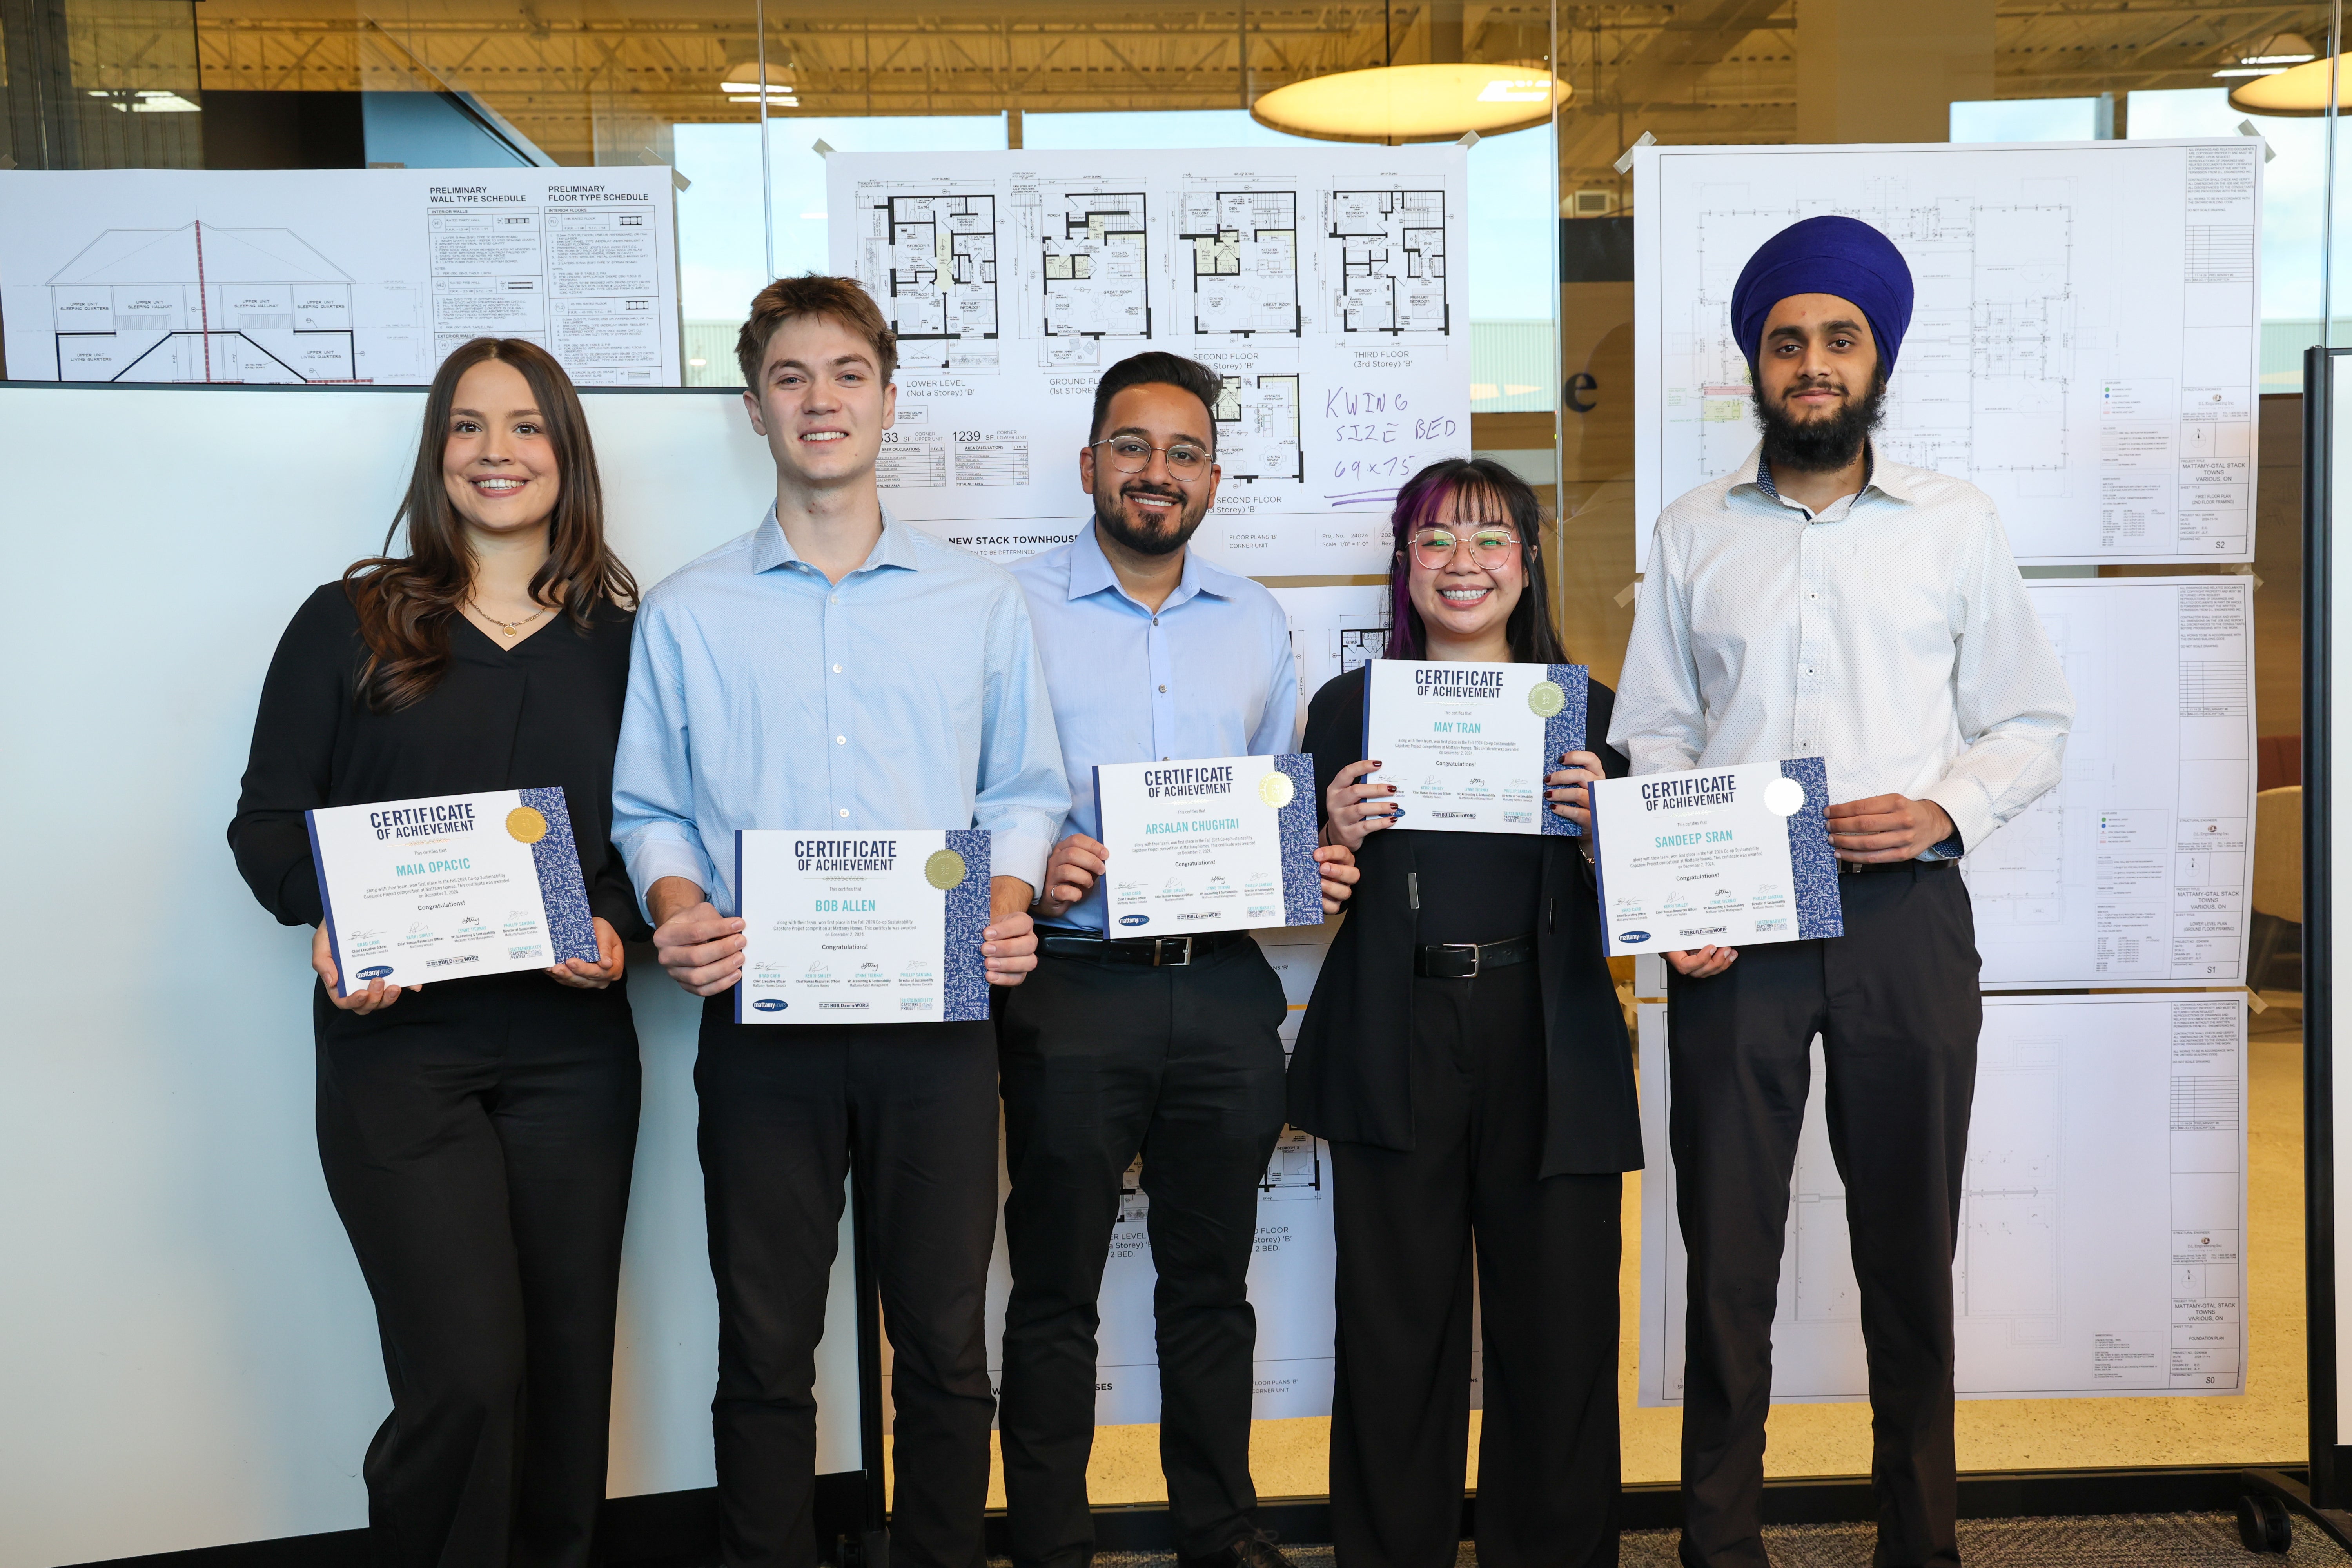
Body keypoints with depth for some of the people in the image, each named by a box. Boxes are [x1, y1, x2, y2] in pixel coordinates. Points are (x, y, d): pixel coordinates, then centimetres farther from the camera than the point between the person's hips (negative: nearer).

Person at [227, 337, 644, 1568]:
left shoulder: (618, 640, 9)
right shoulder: (349, 624, 4)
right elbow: (267, 821, 3)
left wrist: (617, 925, -8)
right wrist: (328, 928, -16)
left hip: (573, 1044, 3)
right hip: (396, 1045, -2)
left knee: (565, 1364, 10)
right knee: (462, 1381, -8)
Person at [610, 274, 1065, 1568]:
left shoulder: (979, 603, 9)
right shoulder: (686, 613, 7)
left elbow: (1023, 790, 10)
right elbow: (648, 807, 9)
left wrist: (1007, 904, -6)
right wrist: (675, 907, -9)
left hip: (939, 1015, 1)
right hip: (760, 1022, 0)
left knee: (944, 1342, 8)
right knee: (764, 1350, 9)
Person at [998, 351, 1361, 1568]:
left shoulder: (1257, 623, 14)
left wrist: (1315, 864, -1)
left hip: (1226, 989, 4)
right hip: (1072, 982, -3)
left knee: (1211, 1282, 14)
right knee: (1056, 1289, 6)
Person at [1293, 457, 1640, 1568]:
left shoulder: (1585, 711, 10)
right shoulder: (1348, 709, 8)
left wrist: (1601, 823, -11)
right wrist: (1337, 840, -12)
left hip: (1552, 1053, 1)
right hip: (1395, 1051, 0)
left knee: (1558, 1332, 4)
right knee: (1397, 1333, 3)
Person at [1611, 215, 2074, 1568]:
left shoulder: (1957, 525, 9)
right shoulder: (1694, 534, 10)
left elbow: (2033, 722, 10)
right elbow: (1651, 740, 8)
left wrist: (1945, 808, -10)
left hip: (1905, 913, 0)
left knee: (1912, 1250, 8)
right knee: (1729, 1252, 4)